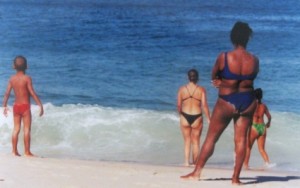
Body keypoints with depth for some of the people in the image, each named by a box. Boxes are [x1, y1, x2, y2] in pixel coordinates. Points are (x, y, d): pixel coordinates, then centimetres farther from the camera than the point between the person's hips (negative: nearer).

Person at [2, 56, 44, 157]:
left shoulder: (12, 78, 2)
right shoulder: (27, 78, -12)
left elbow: (7, 93, 4)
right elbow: (32, 93, -15)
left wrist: (5, 106, 14)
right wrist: (40, 105, -12)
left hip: (16, 106, 5)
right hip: (25, 106, -5)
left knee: (16, 129, 10)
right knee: (27, 129, 0)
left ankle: (14, 151, 13)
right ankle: (27, 152, 1)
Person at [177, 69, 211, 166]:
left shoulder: (182, 89, -1)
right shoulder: (201, 90, -6)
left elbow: (178, 105, -1)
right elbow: (204, 105, -10)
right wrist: (208, 119, -3)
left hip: (185, 117, 1)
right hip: (197, 117, -1)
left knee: (187, 141, 13)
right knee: (196, 142, 11)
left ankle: (186, 162, 6)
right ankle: (195, 163, 15)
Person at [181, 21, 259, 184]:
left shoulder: (223, 58, -15)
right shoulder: (254, 60, -5)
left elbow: (213, 77, -1)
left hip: (227, 102, -3)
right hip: (247, 102, 3)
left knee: (211, 138, 7)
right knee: (241, 139, 7)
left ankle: (196, 172, 12)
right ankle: (236, 177, 7)